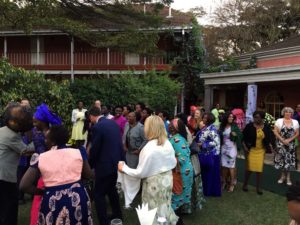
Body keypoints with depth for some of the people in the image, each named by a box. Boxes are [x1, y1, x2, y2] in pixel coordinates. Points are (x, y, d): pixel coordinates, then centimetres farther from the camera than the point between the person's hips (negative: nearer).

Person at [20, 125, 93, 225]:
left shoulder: (40, 158, -7)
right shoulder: (78, 152, -4)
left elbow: (23, 186, -9)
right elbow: (88, 175, 5)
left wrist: (42, 191, 4)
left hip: (53, 203, -1)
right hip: (78, 199, 2)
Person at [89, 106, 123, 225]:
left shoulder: (97, 127, -18)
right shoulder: (113, 123, 5)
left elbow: (94, 149, -15)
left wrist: (90, 165, 2)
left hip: (105, 165, -8)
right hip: (117, 162, 8)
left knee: (99, 194, 6)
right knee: (111, 189, 26)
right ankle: (117, 215, 40)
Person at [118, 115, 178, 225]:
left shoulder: (149, 148, -26)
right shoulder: (168, 143, -5)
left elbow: (141, 173, -19)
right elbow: (173, 163, 7)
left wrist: (124, 168, -7)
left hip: (154, 184, -6)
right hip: (167, 180, 7)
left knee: (154, 213, 13)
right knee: (164, 207, 25)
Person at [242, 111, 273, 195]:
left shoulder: (266, 127, -1)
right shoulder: (249, 126, -9)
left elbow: (268, 138, 13)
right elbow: (243, 137, -4)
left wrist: (270, 145, -2)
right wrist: (245, 147, -12)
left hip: (261, 151, 2)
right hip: (251, 150, -2)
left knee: (259, 169, 4)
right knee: (249, 168, 1)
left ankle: (258, 188, 19)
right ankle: (245, 184, 23)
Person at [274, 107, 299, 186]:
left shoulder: (295, 122, 3)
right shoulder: (279, 121, -2)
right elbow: (275, 132, -5)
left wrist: (289, 140, -10)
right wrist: (282, 140, -13)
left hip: (291, 144, 1)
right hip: (281, 143, -1)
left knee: (290, 159, 2)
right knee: (282, 158, 3)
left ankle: (288, 177, 15)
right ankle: (283, 176, 19)